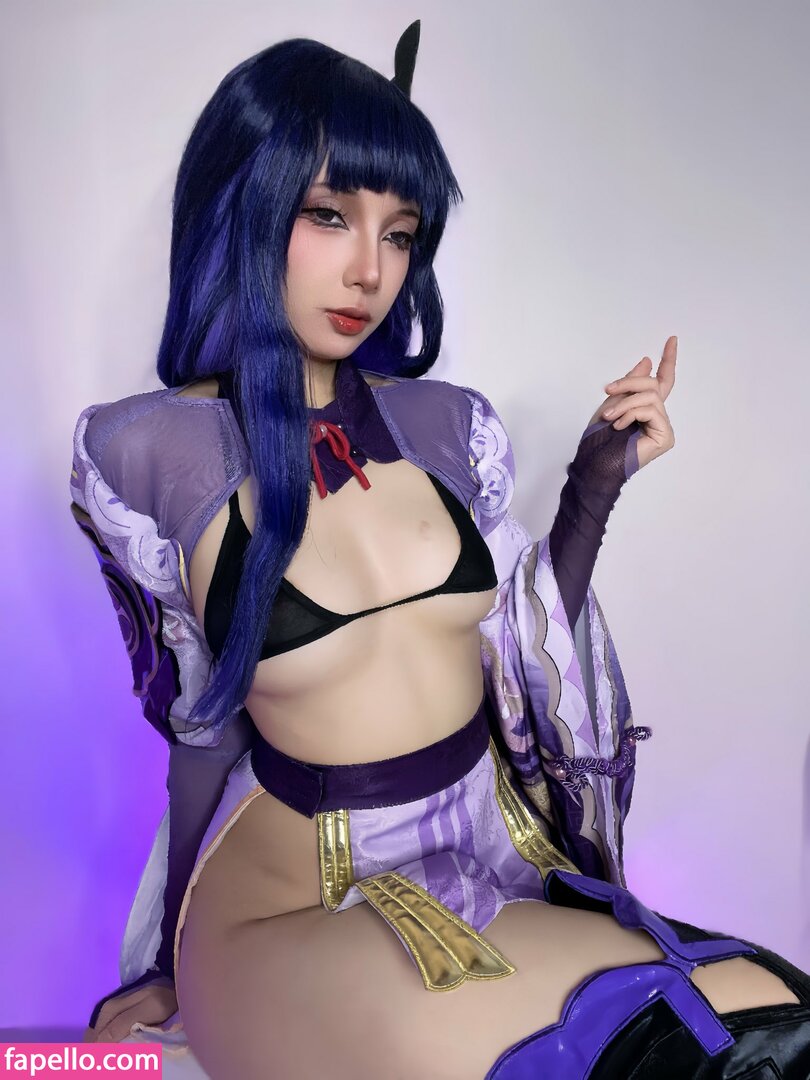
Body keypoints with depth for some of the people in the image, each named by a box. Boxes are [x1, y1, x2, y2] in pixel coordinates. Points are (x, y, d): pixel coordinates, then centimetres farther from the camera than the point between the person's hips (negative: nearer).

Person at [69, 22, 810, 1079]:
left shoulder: (452, 427, -2)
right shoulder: (149, 452, -9)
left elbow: (519, 647, 7)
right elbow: (202, 722, 1)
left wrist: (597, 482, -3)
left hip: (503, 854, 5)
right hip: (298, 901, -4)